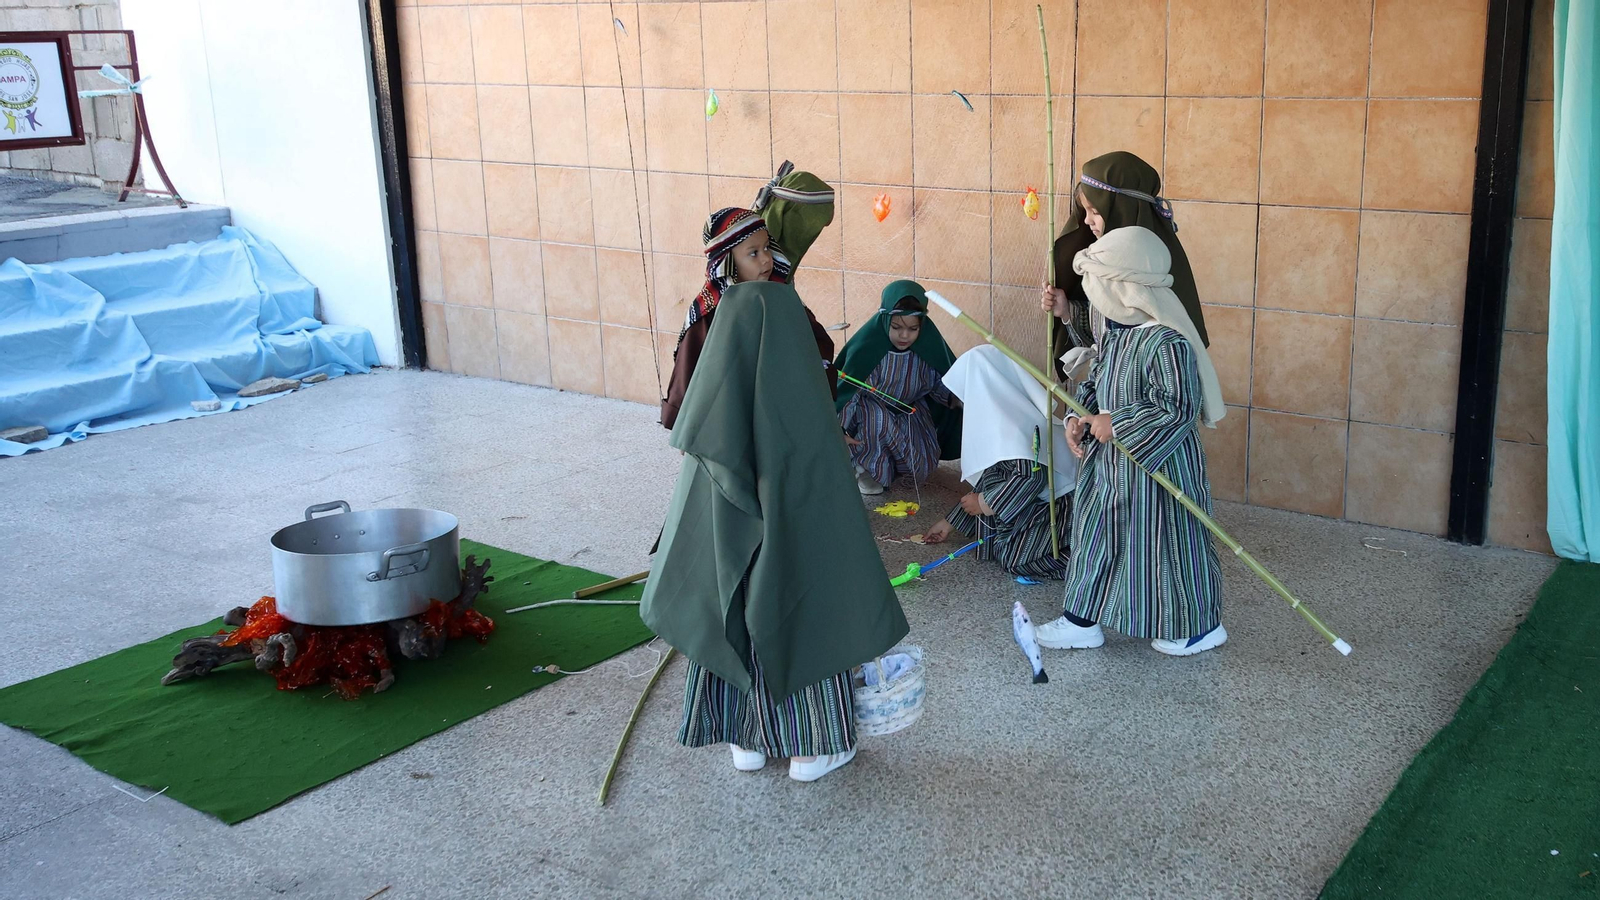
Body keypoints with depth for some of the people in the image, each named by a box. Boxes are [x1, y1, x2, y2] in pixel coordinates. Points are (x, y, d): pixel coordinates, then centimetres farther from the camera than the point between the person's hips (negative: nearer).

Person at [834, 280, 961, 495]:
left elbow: (938, 382, -6)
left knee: (923, 468, -9)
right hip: (870, 409, -3)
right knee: (877, 418, -37)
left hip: (911, 411, 3)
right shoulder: (868, 344, -28)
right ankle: (867, 467, -11)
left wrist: (955, 398, -26)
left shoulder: (929, 343, -19)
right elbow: (847, 389, -20)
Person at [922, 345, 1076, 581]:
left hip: (1054, 505, -10)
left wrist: (984, 504, -17)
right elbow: (985, 482, 18)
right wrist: (949, 524, 21)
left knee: (1013, 558, -15)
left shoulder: (1011, 419, -21)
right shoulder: (998, 416, 12)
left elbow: (1032, 475, -30)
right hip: (1037, 502, 10)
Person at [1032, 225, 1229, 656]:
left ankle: (1199, 627, 25)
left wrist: (1116, 425, -22)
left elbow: (1178, 407, -27)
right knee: (1095, 535, 15)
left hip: (1157, 468, -9)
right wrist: (1079, 418, -2)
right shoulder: (1115, 333, 4)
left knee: (1164, 544, 5)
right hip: (1109, 463, 9)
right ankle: (1082, 620, 29)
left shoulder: (1166, 342, -25)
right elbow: (1094, 383, 16)